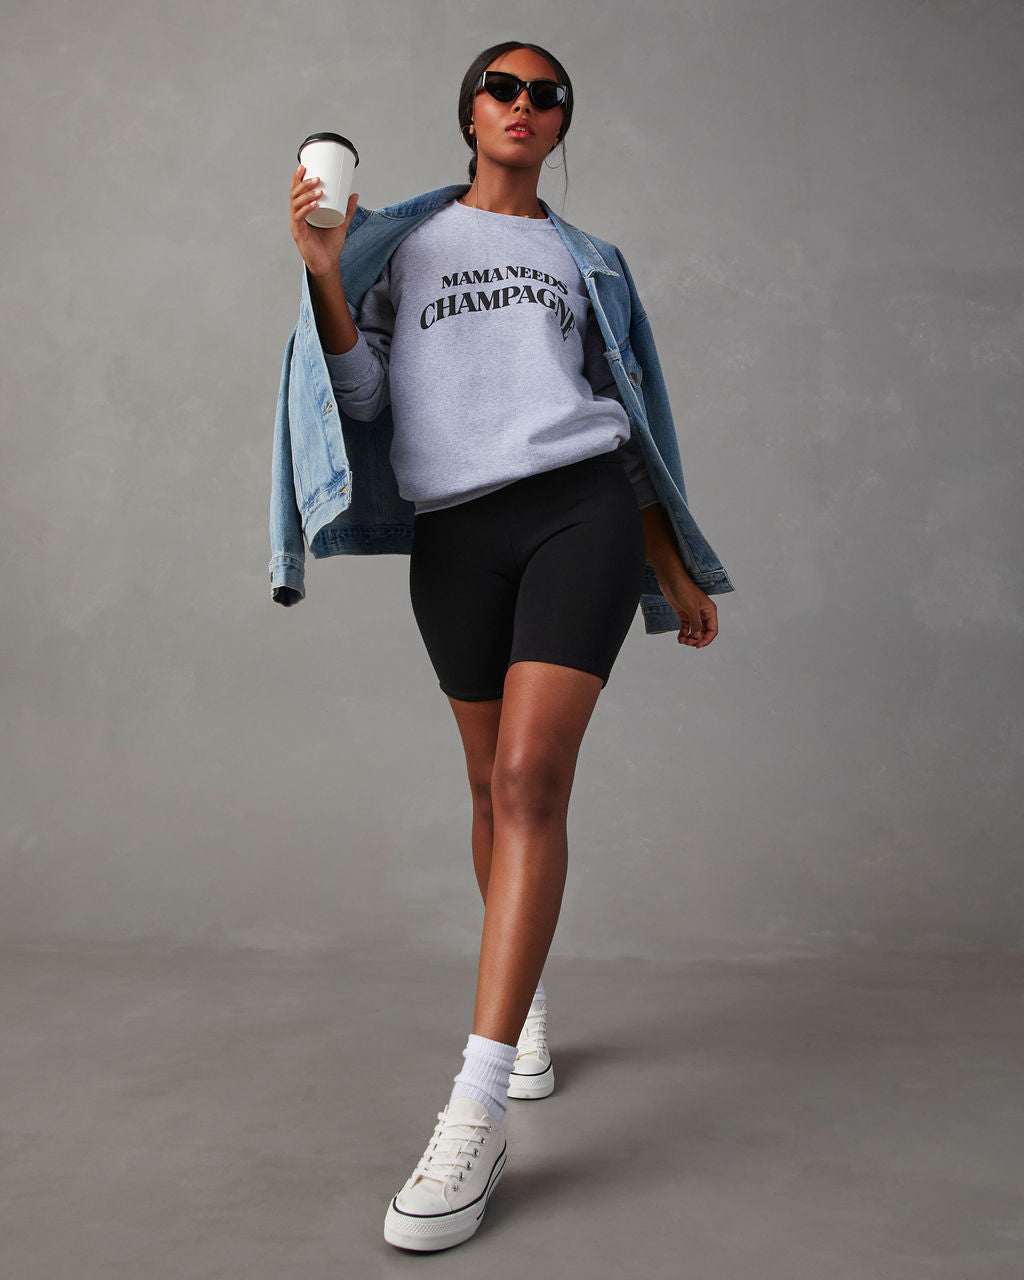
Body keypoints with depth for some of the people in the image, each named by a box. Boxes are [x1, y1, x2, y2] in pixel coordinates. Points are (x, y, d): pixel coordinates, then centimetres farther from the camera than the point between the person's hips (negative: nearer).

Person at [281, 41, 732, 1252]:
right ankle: (529, 1003, 31)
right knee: (497, 788, 7)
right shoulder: (402, 240, 16)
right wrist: (323, 275, -9)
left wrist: (676, 569, 16)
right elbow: (363, 400, 5)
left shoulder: (586, 261, 20)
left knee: (532, 777, -17)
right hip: (457, 529, 1)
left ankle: (476, 1112, -19)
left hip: (581, 513, -1)